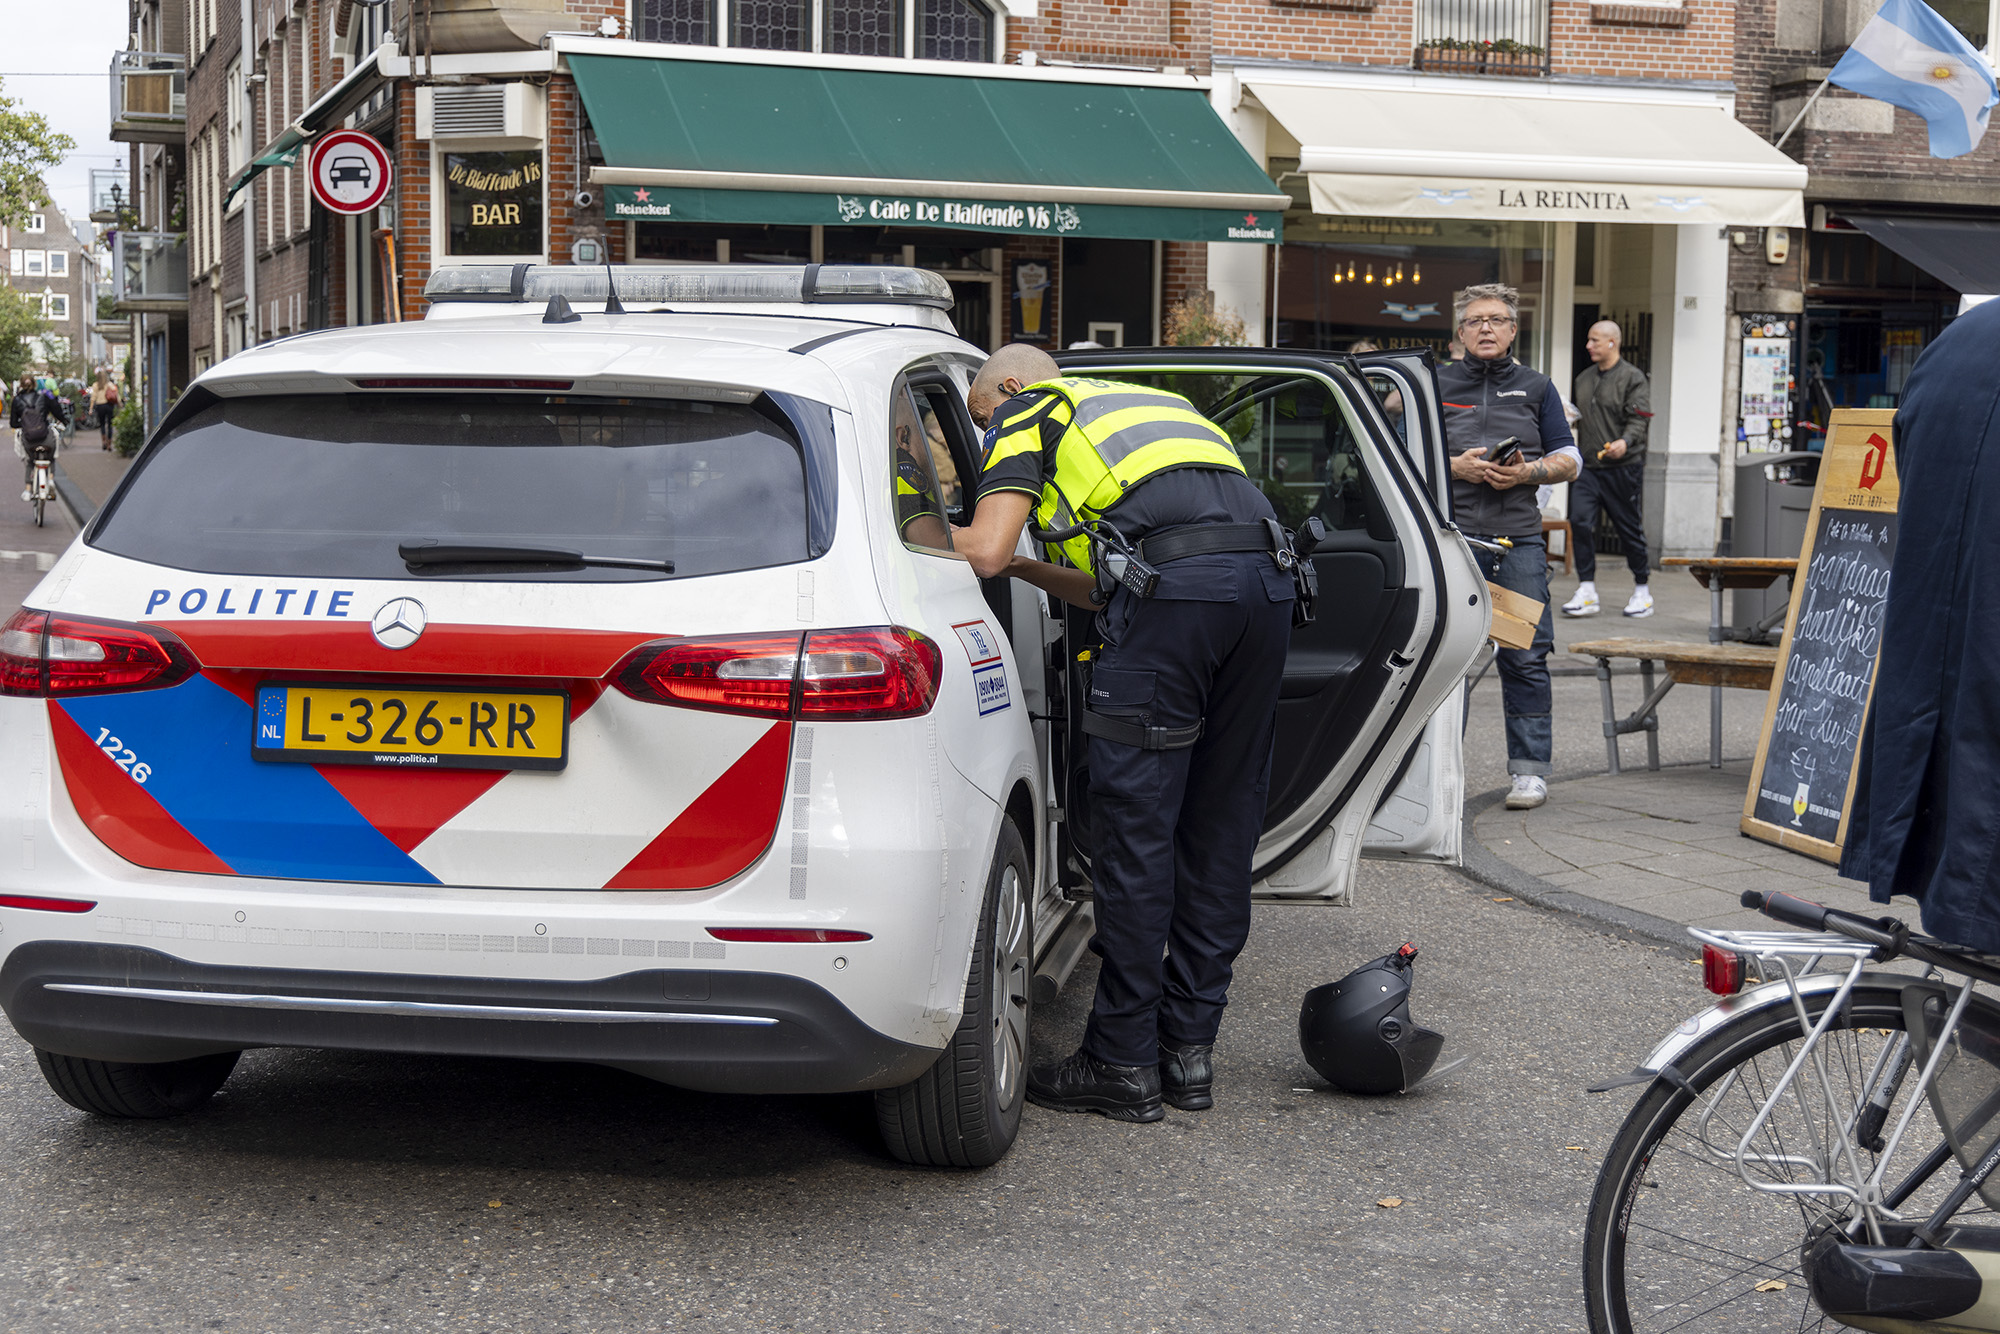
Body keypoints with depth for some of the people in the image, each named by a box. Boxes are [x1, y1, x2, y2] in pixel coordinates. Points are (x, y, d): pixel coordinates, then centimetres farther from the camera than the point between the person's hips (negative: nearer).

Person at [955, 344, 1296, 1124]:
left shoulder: (1027, 413, 17)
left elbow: (983, 553, 4)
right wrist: (1029, 569, 39)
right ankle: (1189, 1050, 18)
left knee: (1135, 826, -1)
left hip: (1177, 584, -7)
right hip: (1267, 575, 7)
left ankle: (1123, 1065, 4)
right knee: (1220, 824, 12)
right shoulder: (1145, 404, 38)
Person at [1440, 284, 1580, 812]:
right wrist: (1454, 467, -8)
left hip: (1518, 540, 1)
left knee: (1525, 657, -5)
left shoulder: (1536, 388, 15)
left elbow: (1568, 460, 13)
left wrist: (1527, 471, -6)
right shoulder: (1436, 385, 11)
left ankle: (1529, 768, 1)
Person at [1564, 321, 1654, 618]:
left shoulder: (1632, 378, -4)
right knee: (1580, 521, -11)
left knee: (1629, 527, 4)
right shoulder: (1584, 378, 17)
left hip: (1623, 467, -5)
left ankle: (1642, 591, 19)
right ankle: (1587, 593, -9)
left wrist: (1625, 442, -31)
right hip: (1588, 466, 5)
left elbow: (1638, 420, -13)